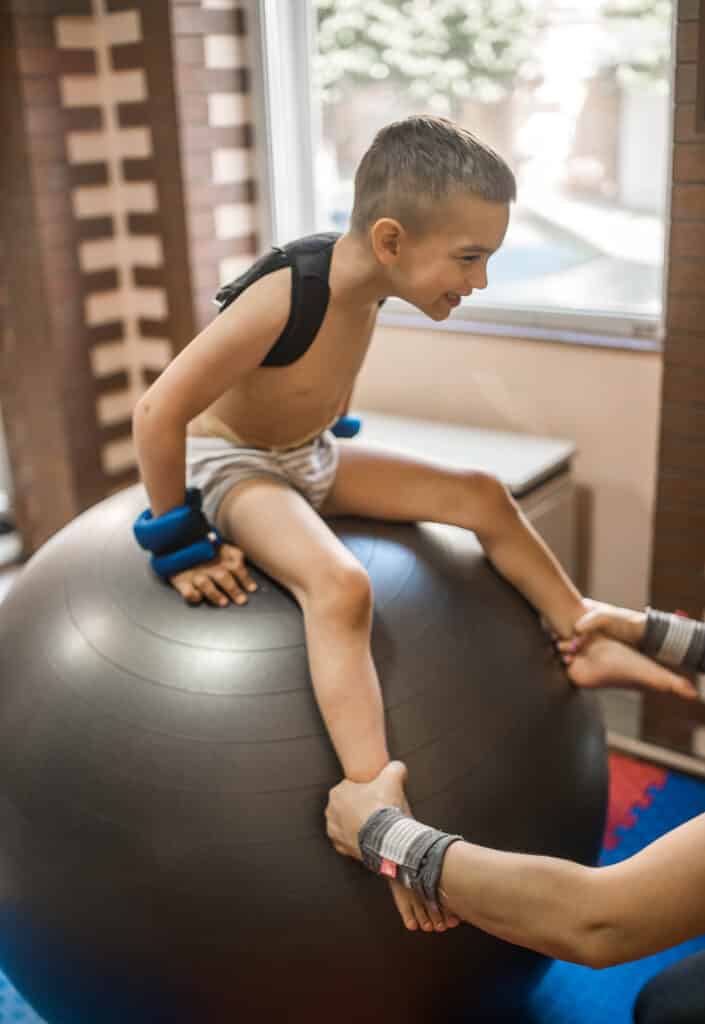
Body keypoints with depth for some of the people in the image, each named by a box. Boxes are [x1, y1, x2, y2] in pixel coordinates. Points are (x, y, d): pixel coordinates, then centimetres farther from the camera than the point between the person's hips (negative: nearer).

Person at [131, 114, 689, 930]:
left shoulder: (364, 276, -9)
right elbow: (157, 413, -30)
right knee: (340, 586, -36)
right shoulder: (284, 297, -33)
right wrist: (179, 549, -24)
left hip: (309, 457, 8)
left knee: (481, 495, -2)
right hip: (229, 464, -7)